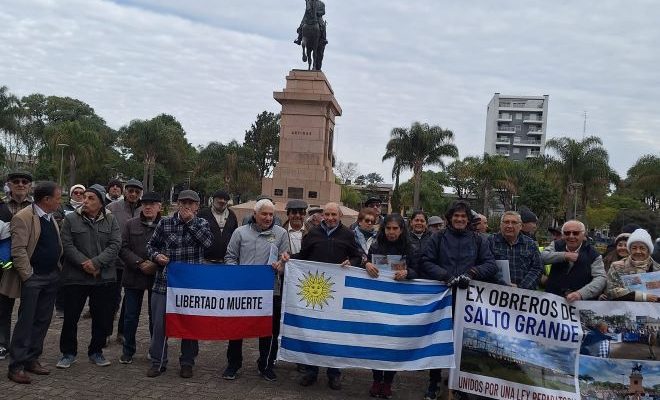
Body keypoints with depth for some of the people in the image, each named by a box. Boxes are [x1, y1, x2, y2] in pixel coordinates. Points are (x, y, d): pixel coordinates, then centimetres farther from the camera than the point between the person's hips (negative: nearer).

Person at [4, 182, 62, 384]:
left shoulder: (51, 218, 12)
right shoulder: (23, 218, -13)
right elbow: (18, 250, -16)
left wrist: (58, 269, 10)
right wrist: (28, 275, -17)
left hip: (52, 277, 7)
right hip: (32, 277, -7)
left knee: (42, 321, 12)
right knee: (26, 322, -2)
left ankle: (32, 359, 22)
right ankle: (16, 366, 7)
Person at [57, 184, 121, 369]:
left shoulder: (110, 220, 4)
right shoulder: (71, 219, 1)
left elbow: (115, 245, -5)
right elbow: (67, 245, -6)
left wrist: (96, 262, -16)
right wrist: (85, 264, -16)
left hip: (104, 278, 1)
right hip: (75, 277, -1)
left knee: (102, 318, 8)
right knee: (71, 317, 5)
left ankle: (96, 352, 25)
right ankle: (68, 353, 22)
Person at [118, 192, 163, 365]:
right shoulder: (130, 224, 5)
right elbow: (123, 248, -1)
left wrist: (156, 264, -15)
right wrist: (139, 263, -13)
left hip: (157, 277, -1)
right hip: (134, 276, 1)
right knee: (131, 316, 9)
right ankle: (128, 351, 23)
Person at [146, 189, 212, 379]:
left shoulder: (201, 224, 4)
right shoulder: (164, 223, 5)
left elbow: (208, 241, -16)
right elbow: (151, 245, 13)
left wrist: (190, 221, -14)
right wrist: (156, 256, -8)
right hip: (164, 282, 1)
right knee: (159, 323, 4)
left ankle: (187, 362, 22)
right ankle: (158, 362, 19)